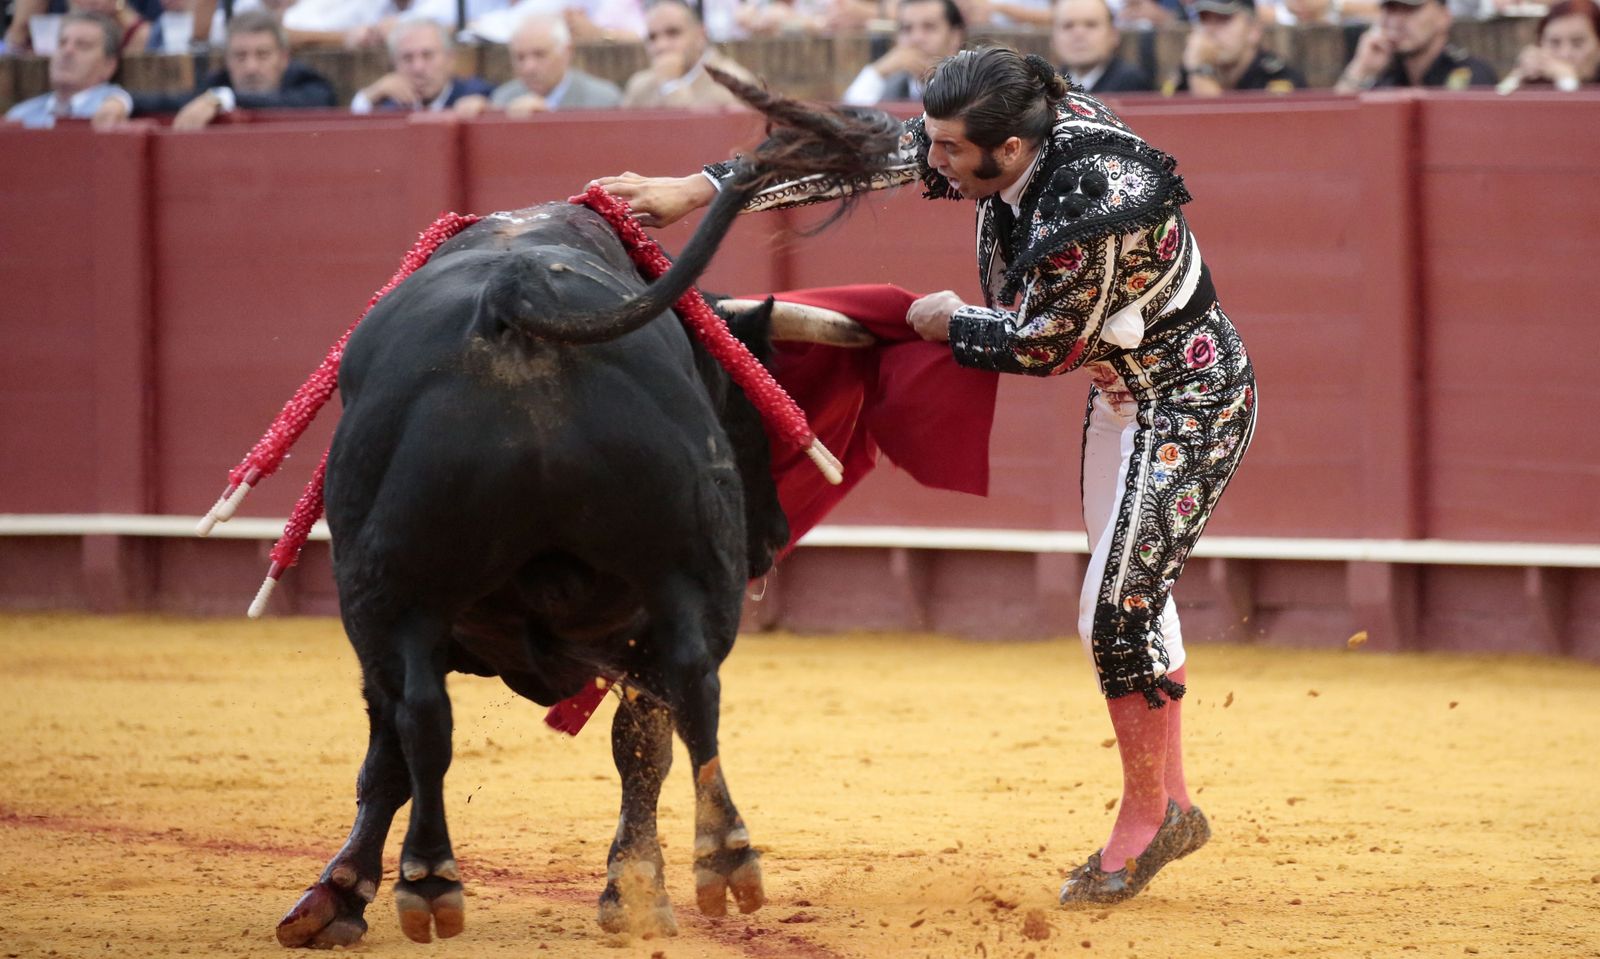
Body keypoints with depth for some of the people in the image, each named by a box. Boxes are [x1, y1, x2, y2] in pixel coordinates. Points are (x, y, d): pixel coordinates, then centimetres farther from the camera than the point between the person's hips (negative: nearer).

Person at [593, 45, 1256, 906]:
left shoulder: (1090, 213, -36)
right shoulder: (997, 137, -12)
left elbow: (1045, 345, -21)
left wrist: (950, 322, -4)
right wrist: (697, 189, -9)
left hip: (1190, 404, -10)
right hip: (1122, 393, 10)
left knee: (1116, 608, -10)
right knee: (1127, 595, 17)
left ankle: (1145, 816, 7)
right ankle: (1167, 806, 28)